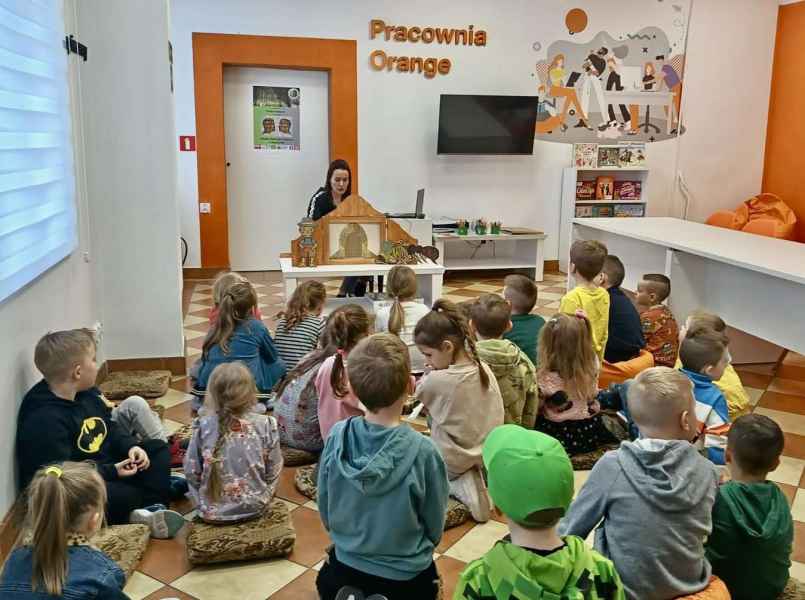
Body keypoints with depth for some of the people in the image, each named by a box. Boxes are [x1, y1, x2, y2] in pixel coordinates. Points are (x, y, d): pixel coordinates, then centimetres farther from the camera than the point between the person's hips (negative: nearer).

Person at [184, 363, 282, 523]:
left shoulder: (203, 426, -14)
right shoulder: (265, 425, -14)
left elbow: (191, 471, -6)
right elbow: (273, 470, -5)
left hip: (212, 510, -1)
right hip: (255, 506, 1)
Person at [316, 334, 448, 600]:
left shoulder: (336, 437, -17)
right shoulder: (422, 451, -26)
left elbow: (325, 512, -2)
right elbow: (435, 527, -10)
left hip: (345, 568, 5)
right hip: (406, 578, -4)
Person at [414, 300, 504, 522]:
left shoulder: (438, 380, -26)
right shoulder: (484, 369, -11)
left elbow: (418, 392, -4)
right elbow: (495, 416, 3)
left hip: (452, 461, -5)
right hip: (486, 453, 6)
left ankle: (458, 484, -1)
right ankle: (471, 476, 8)